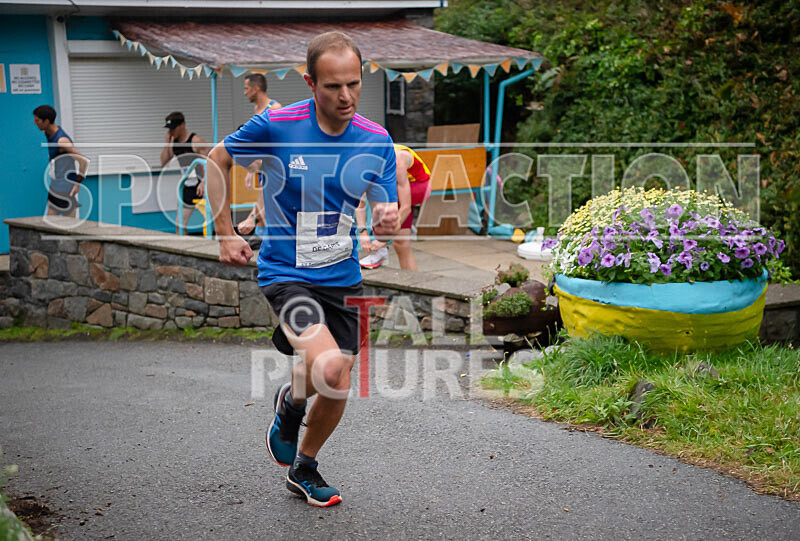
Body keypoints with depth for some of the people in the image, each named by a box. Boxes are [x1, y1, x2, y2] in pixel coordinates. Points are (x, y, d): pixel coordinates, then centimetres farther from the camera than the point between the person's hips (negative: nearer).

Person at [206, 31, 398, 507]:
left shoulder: (377, 141, -4)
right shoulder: (276, 126, -14)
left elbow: (387, 213, 1)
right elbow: (218, 159, 2)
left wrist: (389, 219, -24)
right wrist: (225, 233, 0)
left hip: (343, 276, 4)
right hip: (286, 272, -4)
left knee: (338, 390, 8)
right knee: (327, 366, -26)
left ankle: (305, 469, 36)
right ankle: (291, 401, 12)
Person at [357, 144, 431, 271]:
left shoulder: (397, 163, -39)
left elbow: (406, 208, -40)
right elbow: (360, 203, -17)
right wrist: (363, 232, -31)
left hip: (420, 185, -7)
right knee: (401, 245, -7)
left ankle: (381, 251, -24)